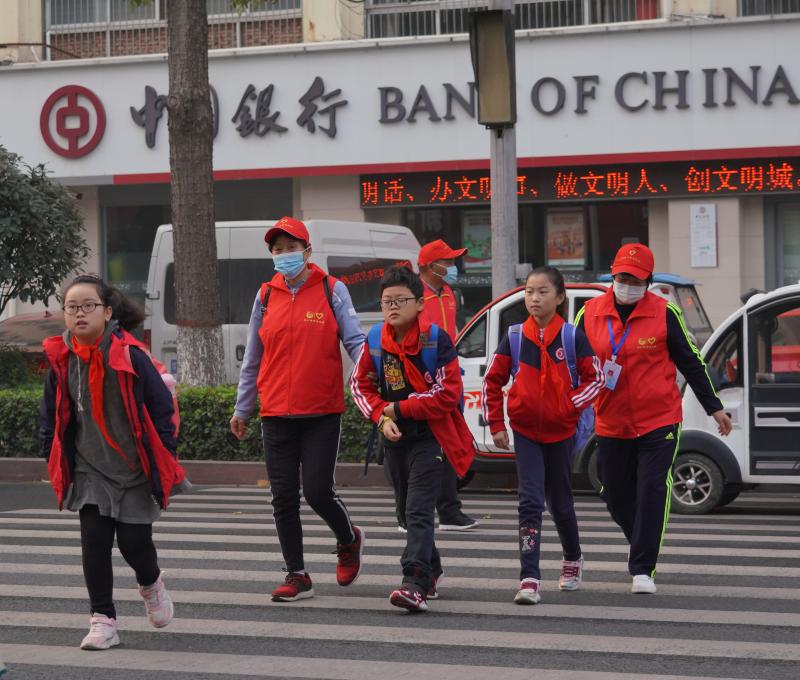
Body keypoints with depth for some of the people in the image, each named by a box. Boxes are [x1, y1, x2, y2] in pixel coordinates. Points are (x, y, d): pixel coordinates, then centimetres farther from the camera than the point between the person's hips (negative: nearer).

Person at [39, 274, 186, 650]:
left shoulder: (129, 355, -15)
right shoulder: (61, 359, -3)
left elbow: (161, 405, -8)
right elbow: (51, 415, 11)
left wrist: (165, 459, -7)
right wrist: (54, 460, 9)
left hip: (136, 469, -3)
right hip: (89, 471, 3)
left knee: (134, 541, -2)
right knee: (94, 542, -6)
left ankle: (150, 584, 33)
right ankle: (102, 620, 3)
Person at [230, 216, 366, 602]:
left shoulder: (332, 291, 0)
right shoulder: (266, 297, 9)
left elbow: (354, 341, -2)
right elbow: (252, 359, 16)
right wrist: (242, 410, 19)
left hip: (322, 411, -3)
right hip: (276, 414, 3)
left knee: (318, 492, -7)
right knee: (284, 498, 3)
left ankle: (348, 541, 25)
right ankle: (297, 576, 14)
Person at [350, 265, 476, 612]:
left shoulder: (436, 340, -12)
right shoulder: (375, 341, 2)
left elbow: (448, 393, -15)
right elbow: (360, 384, 11)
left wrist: (399, 409, -14)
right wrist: (381, 417, -6)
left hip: (429, 436, -6)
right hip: (395, 437, 6)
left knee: (418, 510, -16)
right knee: (407, 509, 16)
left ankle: (415, 583, -24)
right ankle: (432, 570, 35)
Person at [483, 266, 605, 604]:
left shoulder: (573, 337, -6)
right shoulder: (514, 337, -2)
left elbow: (595, 379, -2)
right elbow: (492, 381, 6)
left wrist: (570, 404, -15)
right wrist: (496, 425, 2)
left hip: (561, 432, 0)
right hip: (525, 431, 0)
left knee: (560, 503, 12)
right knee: (530, 502, -11)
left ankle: (573, 558, 40)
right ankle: (529, 580, -15)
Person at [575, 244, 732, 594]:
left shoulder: (665, 313, -4)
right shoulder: (590, 313, 1)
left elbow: (690, 362, 4)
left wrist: (714, 407, 6)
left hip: (659, 421, -3)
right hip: (611, 424, 3)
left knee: (651, 491, -12)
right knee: (617, 498, 10)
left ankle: (642, 570, -8)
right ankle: (644, 550, 36)